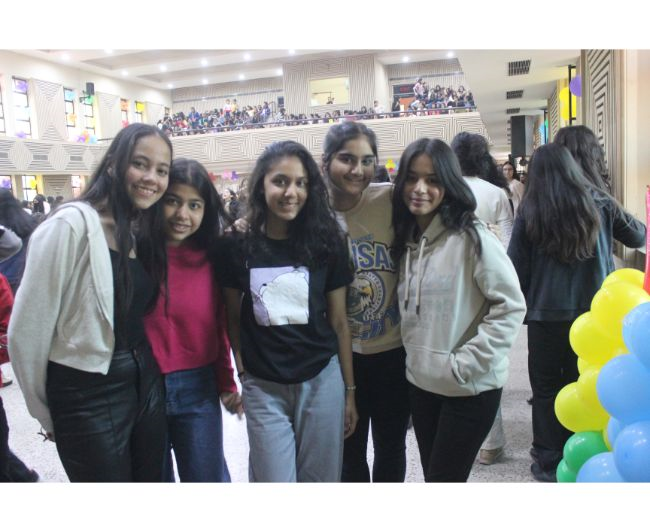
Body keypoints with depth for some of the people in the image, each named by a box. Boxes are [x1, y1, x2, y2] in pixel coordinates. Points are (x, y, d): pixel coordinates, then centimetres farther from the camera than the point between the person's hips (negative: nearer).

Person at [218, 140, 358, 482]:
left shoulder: (327, 244, -3)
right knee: (274, 482, 7)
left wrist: (349, 390, 4)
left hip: (321, 381, 1)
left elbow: (339, 322, 2)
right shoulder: (237, 247, -3)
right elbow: (233, 317, 7)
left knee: (320, 479, 13)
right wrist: (242, 372, 0)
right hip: (263, 387, 0)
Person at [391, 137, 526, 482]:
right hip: (421, 382, 7)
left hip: (470, 388, -6)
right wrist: (414, 355, 4)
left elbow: (511, 306, -17)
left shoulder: (471, 237, -16)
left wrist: (466, 364, -18)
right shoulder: (406, 238, 5)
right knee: (432, 476, 19)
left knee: (444, 479, 4)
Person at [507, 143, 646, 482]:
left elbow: (517, 266, -3)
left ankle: (548, 461, 17)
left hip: (547, 313, -2)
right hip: (594, 311, 3)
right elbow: (638, 237, 14)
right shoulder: (598, 203, 0)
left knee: (546, 387, 10)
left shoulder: (530, 210, -6)